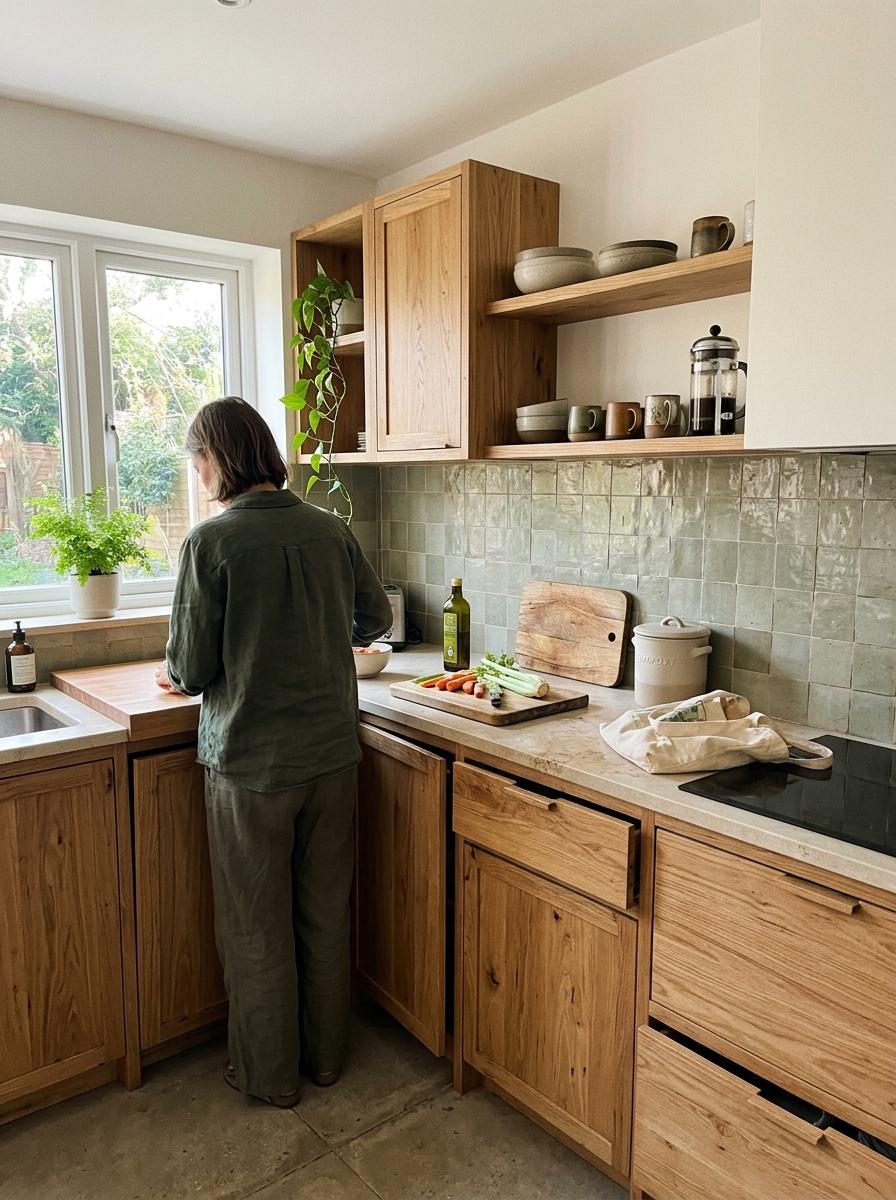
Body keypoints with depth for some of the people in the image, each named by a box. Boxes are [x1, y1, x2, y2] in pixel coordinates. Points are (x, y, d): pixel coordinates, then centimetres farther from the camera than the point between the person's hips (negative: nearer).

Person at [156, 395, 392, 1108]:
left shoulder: (211, 541, -15)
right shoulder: (331, 531, -2)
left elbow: (192, 667, -12)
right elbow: (376, 618, 12)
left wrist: (175, 677, 12)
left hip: (250, 761, -4)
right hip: (331, 750, 5)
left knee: (257, 927, 14)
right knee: (326, 914, 19)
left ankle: (271, 1075, 32)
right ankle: (327, 1055, 37)